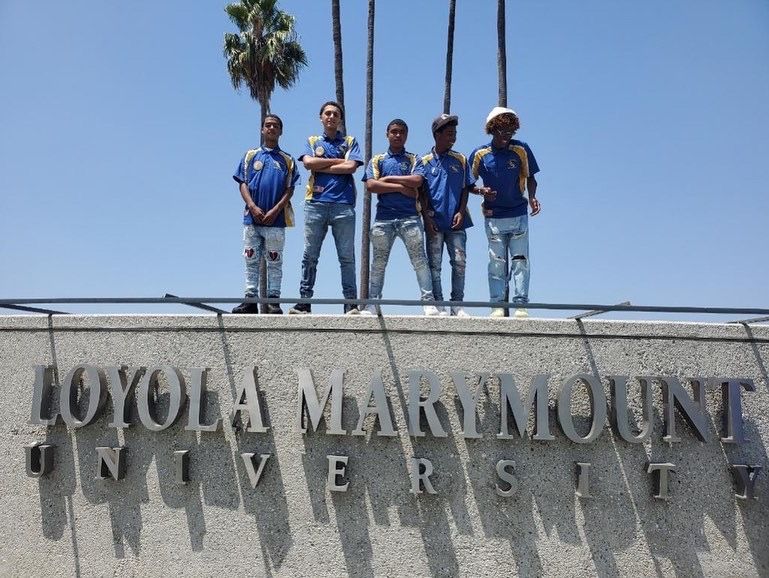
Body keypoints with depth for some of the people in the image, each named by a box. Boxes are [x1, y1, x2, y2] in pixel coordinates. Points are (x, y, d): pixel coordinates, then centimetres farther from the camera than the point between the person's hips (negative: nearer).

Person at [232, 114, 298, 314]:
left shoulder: (287, 160, 11)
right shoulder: (251, 155, 13)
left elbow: (290, 189, 3)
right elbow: (243, 184, 6)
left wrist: (275, 211, -10)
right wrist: (253, 207, -9)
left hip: (276, 219, -1)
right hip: (252, 217, 1)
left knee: (274, 261, 1)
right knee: (251, 260, 1)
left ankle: (273, 300, 4)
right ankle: (250, 300, 4)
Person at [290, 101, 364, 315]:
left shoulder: (350, 142, 16)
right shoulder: (312, 142, 20)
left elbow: (351, 167, -3)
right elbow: (308, 162, -1)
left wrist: (320, 166, 0)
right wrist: (338, 161, 1)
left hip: (343, 204, -1)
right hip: (316, 203, 1)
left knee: (347, 257, -2)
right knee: (310, 255, 0)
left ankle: (351, 303, -1)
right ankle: (304, 301, 3)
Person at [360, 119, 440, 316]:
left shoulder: (414, 160, 13)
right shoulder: (377, 160, 14)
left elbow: (417, 181, -7)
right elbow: (371, 185, -3)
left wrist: (389, 178, -4)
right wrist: (401, 188, -6)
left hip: (410, 217, -1)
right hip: (384, 217, 1)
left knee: (419, 259, -6)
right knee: (378, 262, 4)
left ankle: (429, 302, -6)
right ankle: (372, 304, 9)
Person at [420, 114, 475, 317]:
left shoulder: (460, 160, 9)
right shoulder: (425, 161, 5)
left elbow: (465, 189, 10)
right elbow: (421, 192, 3)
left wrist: (461, 212, -3)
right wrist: (426, 217, -6)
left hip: (456, 222, 1)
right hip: (434, 222, -1)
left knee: (459, 262, -2)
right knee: (434, 264, 1)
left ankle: (457, 304, 5)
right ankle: (438, 305, 7)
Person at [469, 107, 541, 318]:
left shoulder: (521, 150, -1)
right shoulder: (480, 154, -2)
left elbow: (530, 177, 9)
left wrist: (532, 198, -8)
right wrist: (481, 191, -14)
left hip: (519, 215, 1)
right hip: (493, 217, 0)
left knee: (520, 260, 0)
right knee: (496, 262, 2)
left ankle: (520, 304, 5)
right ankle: (497, 305, 7)